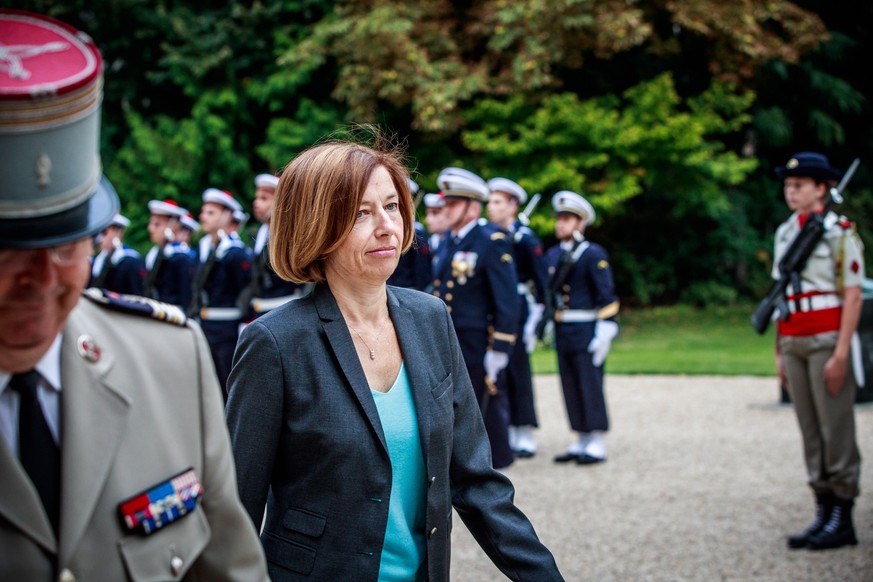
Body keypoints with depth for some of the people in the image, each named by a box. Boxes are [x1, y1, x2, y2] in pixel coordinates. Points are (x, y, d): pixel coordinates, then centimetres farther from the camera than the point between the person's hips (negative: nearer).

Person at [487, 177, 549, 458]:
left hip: (517, 310, -6)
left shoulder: (525, 239, -6)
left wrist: (536, 317, -12)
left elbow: (542, 281, -7)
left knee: (518, 370, -3)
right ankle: (508, 433, 14)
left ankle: (525, 436, 5)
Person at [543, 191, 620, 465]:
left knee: (590, 385, -5)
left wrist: (604, 332, -16)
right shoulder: (552, 255, 13)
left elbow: (607, 296, -11)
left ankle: (597, 444, 1)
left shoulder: (593, 254, -7)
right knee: (571, 388, 9)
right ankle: (582, 441, 17)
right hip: (562, 333, 7)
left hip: (586, 330, -7)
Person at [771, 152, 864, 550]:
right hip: (793, 342, 6)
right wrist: (781, 351, 14)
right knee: (810, 430, 8)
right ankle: (823, 512, 13)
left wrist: (841, 354, -15)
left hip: (828, 339, -6)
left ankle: (843, 519, 2)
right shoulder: (784, 233, 15)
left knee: (836, 429, -4)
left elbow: (853, 296, -9)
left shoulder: (839, 232, -5)